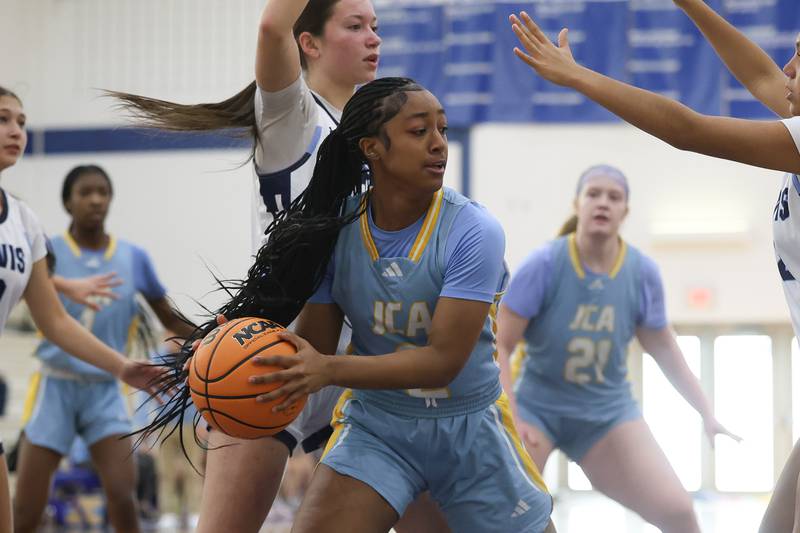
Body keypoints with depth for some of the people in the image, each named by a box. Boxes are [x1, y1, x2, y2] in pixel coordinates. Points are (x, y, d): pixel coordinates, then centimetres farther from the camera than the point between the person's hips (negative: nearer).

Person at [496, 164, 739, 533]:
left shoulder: (643, 273, -8)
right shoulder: (543, 265, -17)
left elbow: (663, 348, 7)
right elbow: (499, 345, -14)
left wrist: (706, 413, 8)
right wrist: (509, 416, -23)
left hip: (607, 411, 3)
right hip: (536, 406, -3)